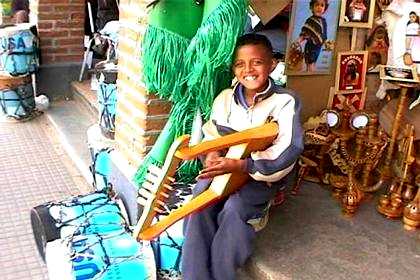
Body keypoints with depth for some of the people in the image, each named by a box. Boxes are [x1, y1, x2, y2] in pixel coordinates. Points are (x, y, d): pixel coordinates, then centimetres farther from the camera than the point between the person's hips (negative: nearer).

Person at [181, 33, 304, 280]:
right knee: (202, 195, -25)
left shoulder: (285, 101, -12)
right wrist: (213, 154, -13)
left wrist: (240, 165, -27)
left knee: (234, 207, -30)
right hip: (225, 168, 4)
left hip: (262, 174, -3)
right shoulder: (225, 98, 3)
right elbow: (211, 134, 12)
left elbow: (287, 151, -19)